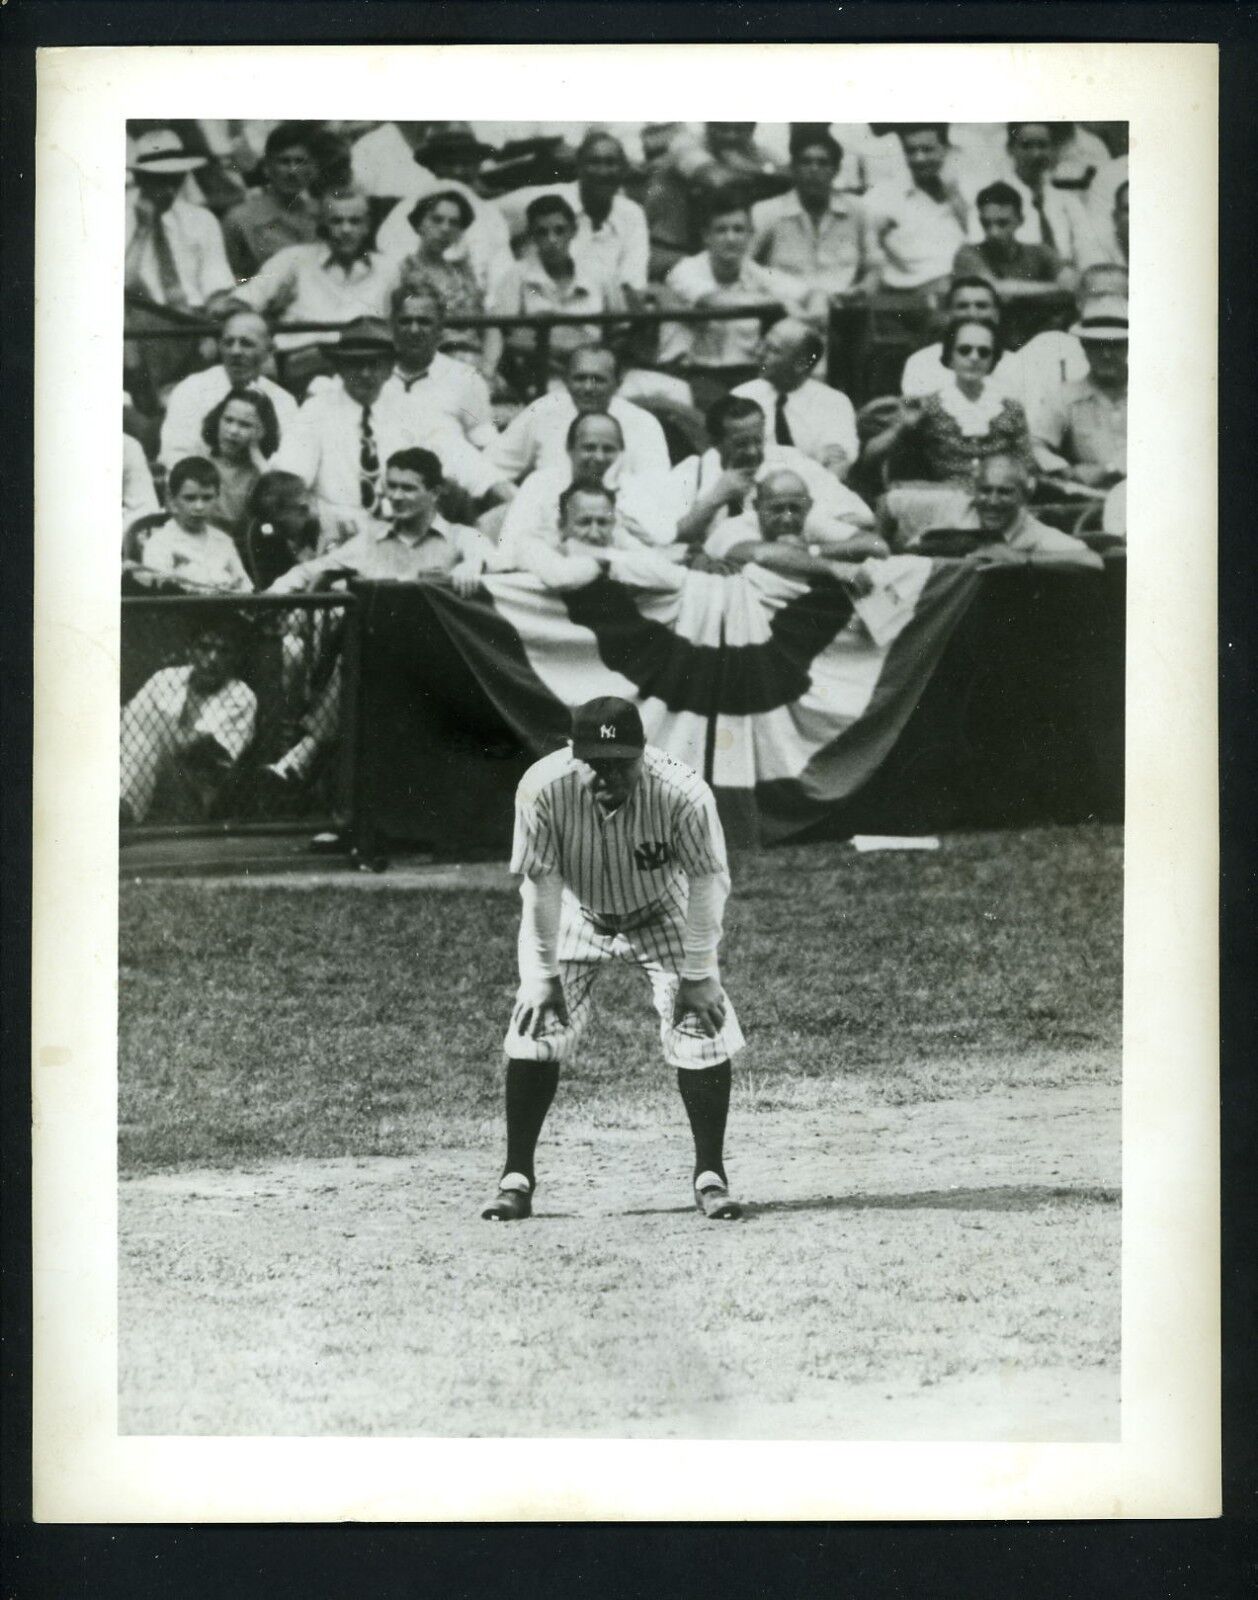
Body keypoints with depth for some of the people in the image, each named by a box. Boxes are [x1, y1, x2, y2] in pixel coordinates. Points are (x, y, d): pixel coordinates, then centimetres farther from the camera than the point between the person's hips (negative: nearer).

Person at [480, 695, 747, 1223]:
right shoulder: (543, 788, -32)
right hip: (578, 916, 1)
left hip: (661, 913, -1)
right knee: (535, 1027, -10)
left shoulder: (683, 794, -34)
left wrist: (699, 974, -20)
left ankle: (710, 1177, 2)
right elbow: (541, 885, -21)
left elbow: (708, 882, -22)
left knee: (703, 1028, -12)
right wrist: (542, 974, -18)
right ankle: (516, 1180, 1)